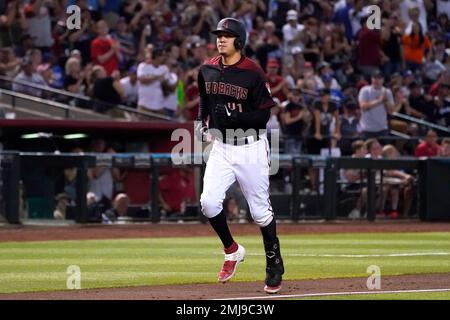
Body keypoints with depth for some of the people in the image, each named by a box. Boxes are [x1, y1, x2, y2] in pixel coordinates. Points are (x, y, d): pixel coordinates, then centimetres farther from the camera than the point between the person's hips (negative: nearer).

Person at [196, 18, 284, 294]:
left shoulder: (253, 73, -12)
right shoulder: (207, 71, 3)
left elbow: (264, 116, -13)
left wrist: (236, 116, -27)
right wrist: (203, 122, 6)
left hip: (251, 149, -4)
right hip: (221, 147, 4)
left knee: (261, 211, 4)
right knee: (209, 201, -13)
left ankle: (275, 268, 18)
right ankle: (232, 250, 11)